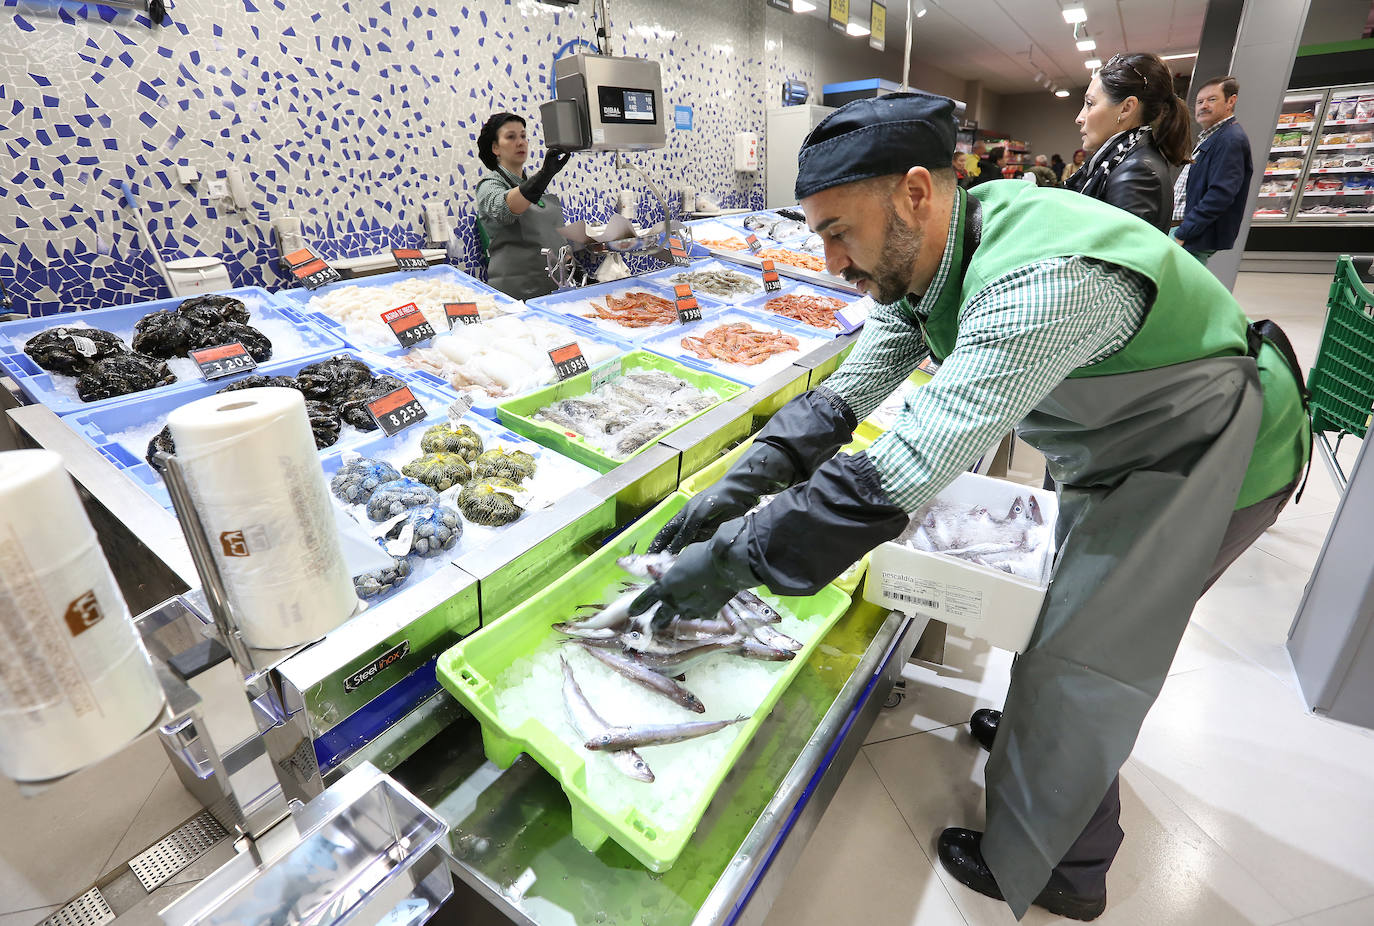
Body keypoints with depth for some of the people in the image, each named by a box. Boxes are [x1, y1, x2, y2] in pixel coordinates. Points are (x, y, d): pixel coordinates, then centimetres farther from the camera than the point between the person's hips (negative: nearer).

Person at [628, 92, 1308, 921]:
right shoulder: (928, 255, -10)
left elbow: (902, 474, -46)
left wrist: (733, 559, -41)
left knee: (1076, 666, -2)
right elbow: (849, 393, -9)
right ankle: (1046, 731, 51)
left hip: (1207, 455, -8)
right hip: (1119, 444, 8)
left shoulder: (1042, 281, -40)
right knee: (1089, 611, 25)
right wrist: (743, 482, -21)